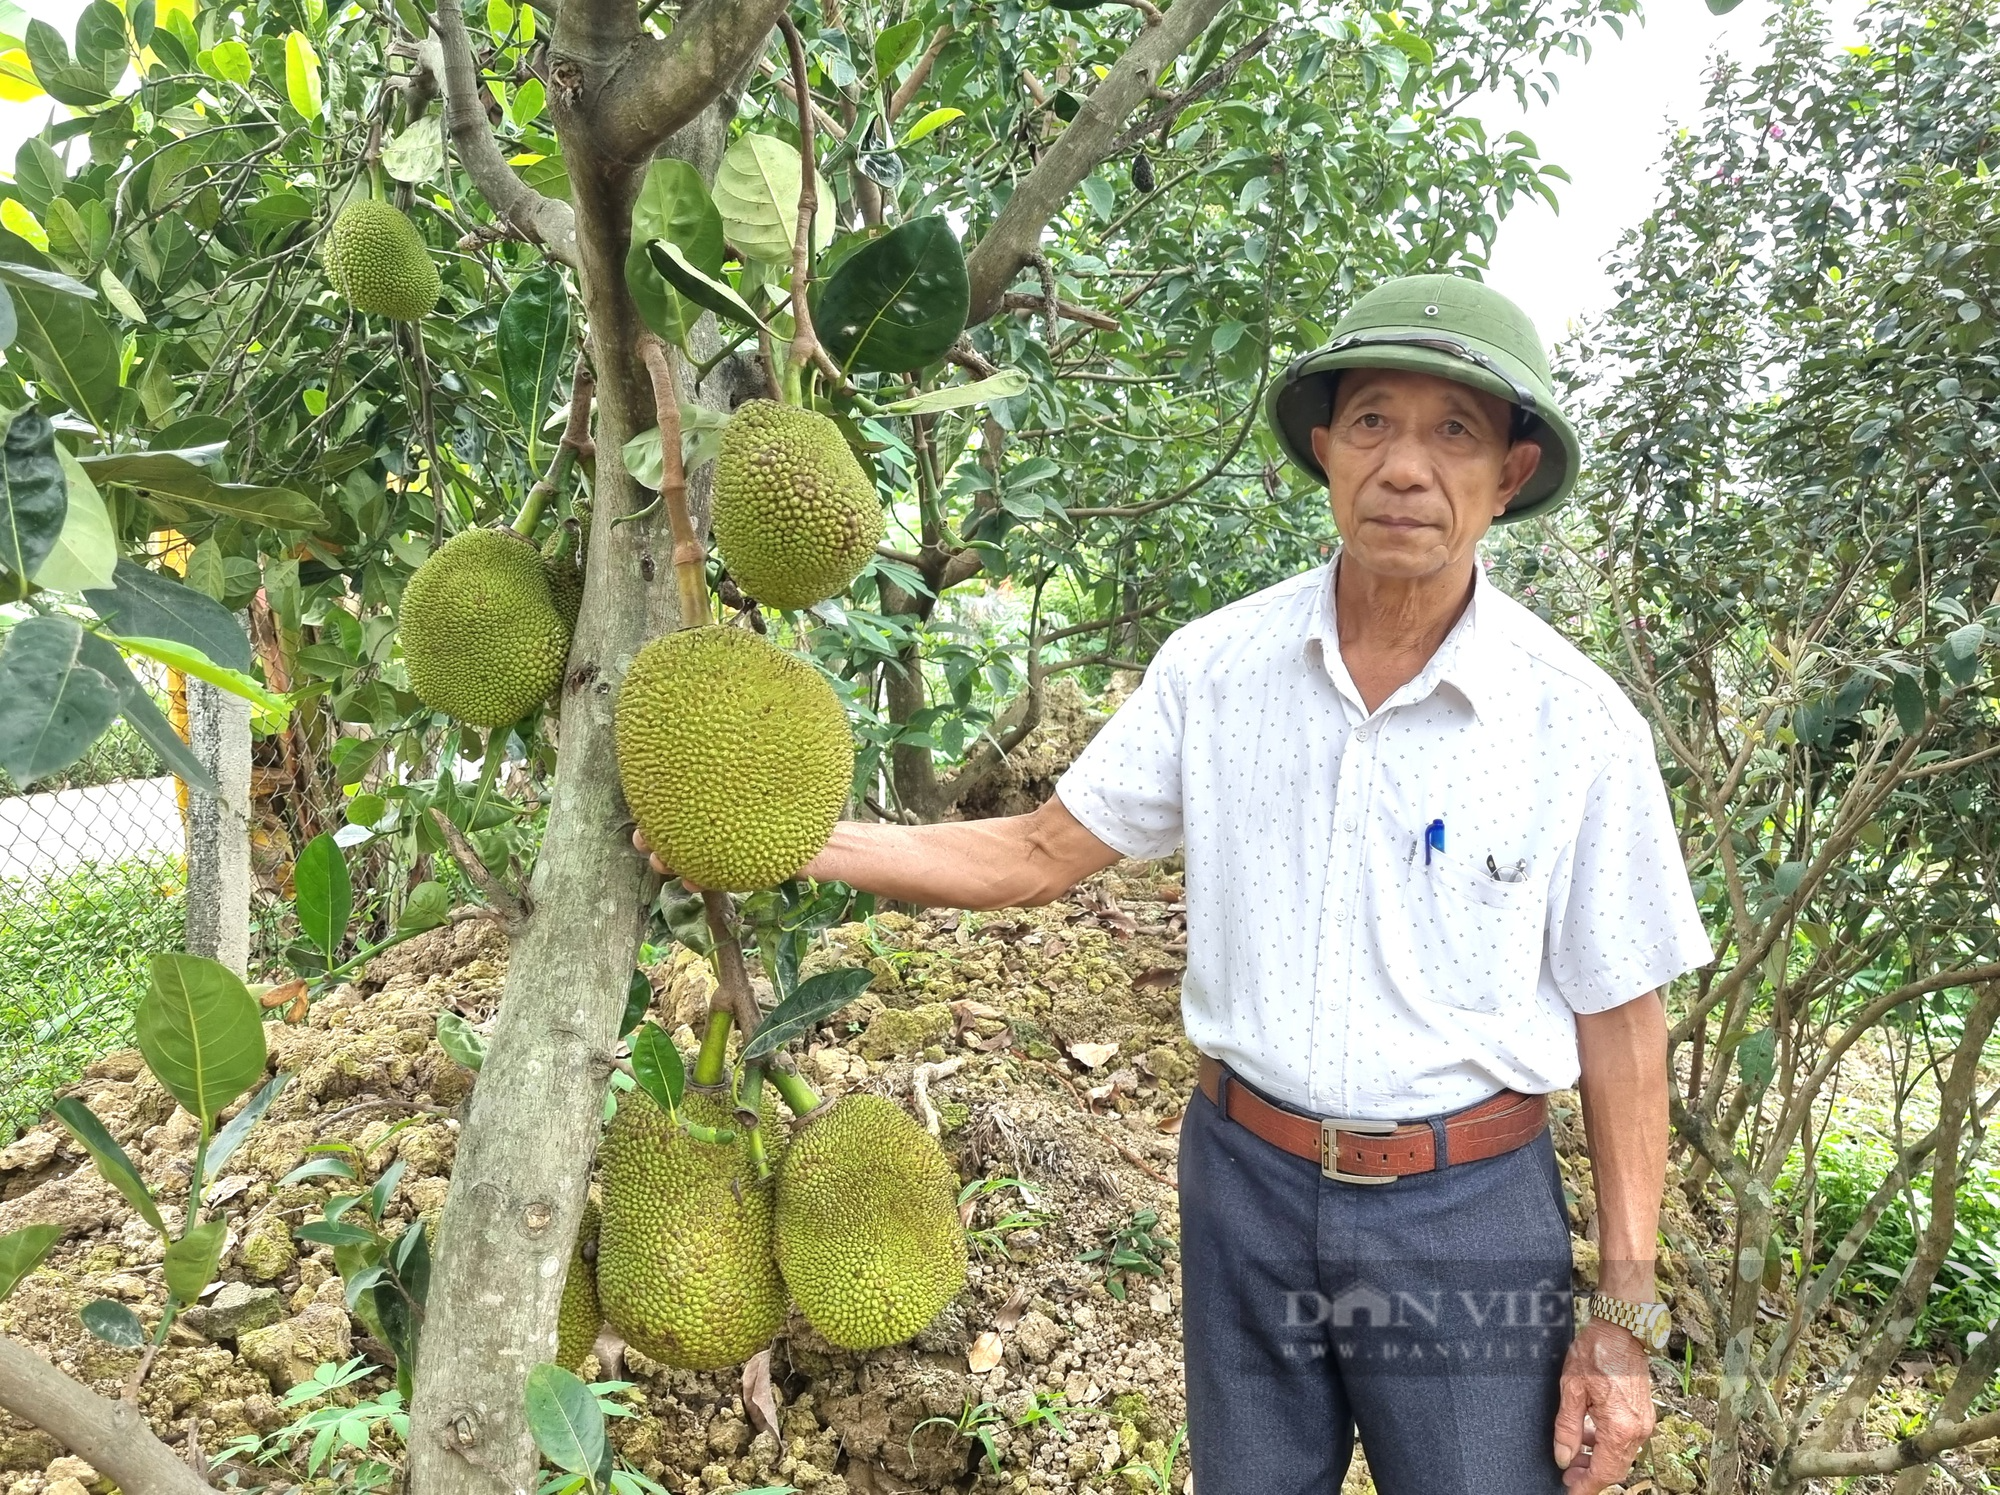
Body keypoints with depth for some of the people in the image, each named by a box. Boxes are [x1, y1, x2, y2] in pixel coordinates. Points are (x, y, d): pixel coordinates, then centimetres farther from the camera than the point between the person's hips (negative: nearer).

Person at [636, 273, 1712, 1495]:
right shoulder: (1217, 666, -7)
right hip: (1245, 1177, 2)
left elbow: (1619, 1019, -5)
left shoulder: (1581, 723, -11)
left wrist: (1624, 1317, -3)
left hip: (1465, 1208, -1)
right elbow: (1042, 854, 0)